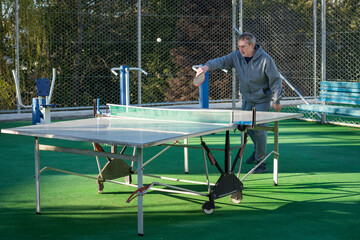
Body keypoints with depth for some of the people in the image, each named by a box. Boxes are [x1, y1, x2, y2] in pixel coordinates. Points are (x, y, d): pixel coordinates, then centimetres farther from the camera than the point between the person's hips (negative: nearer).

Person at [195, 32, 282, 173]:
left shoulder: (265, 60, -20)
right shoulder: (237, 56, -7)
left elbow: (275, 80, -13)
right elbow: (221, 61, -18)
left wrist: (276, 101, -11)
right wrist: (208, 66, -40)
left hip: (262, 100, -6)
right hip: (247, 99, 6)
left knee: (259, 128, -13)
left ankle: (261, 162, -2)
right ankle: (258, 150, 41)